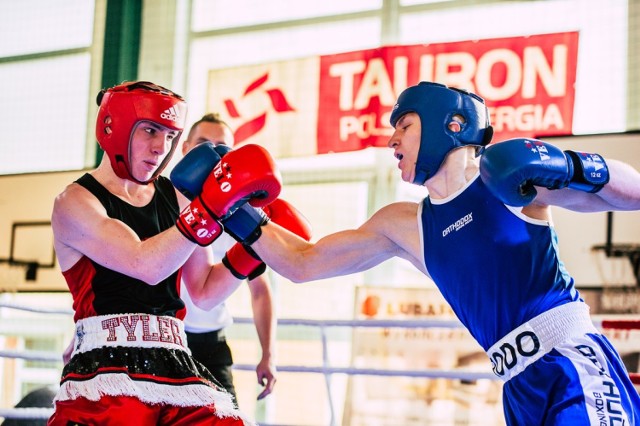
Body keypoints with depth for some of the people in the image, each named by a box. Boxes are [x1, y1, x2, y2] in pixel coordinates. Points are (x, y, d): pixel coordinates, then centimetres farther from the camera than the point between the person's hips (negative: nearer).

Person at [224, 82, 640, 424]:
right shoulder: (403, 226, 16)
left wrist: (574, 167, -19)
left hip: (575, 367, -6)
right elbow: (301, 262, 19)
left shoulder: (510, 176, 0)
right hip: (522, 390, 6)